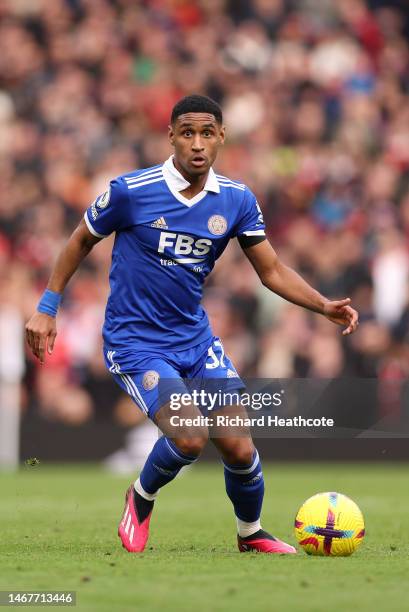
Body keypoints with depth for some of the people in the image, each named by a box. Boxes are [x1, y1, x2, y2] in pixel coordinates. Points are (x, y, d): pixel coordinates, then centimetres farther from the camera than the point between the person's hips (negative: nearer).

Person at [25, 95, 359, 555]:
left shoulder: (237, 201, -2)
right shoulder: (130, 191, -14)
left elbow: (272, 270, 4)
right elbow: (81, 241, 2)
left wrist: (325, 306, -11)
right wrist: (47, 309, 2)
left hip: (195, 339, 4)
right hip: (134, 342, -4)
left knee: (239, 448, -4)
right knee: (190, 437, -24)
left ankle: (250, 534, 26)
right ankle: (142, 499, 9)